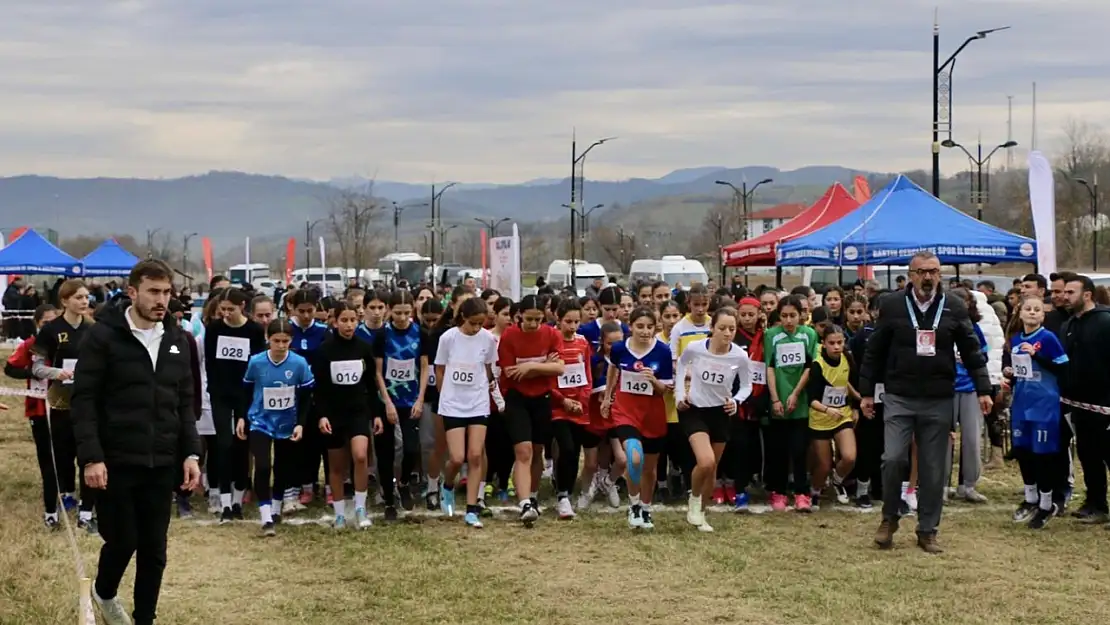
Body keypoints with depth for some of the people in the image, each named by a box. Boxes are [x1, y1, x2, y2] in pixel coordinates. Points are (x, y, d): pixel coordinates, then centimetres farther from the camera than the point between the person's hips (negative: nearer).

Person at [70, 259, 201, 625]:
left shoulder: (177, 341, 9)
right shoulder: (103, 336, -6)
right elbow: (84, 400, -9)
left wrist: (190, 453, 3)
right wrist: (91, 457, -17)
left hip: (161, 463, 4)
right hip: (115, 461, -4)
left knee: (154, 549, 6)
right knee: (122, 540, 1)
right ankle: (104, 592, 32)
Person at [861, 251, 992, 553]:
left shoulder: (954, 308, 2)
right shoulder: (892, 306, 0)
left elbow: (972, 351, 6)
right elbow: (874, 352, 5)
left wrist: (983, 389, 0)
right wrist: (866, 392, 4)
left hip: (939, 402, 1)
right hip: (899, 398, -1)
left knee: (933, 468, 5)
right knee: (893, 458, -12)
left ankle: (927, 531, 15)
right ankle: (889, 518, 11)